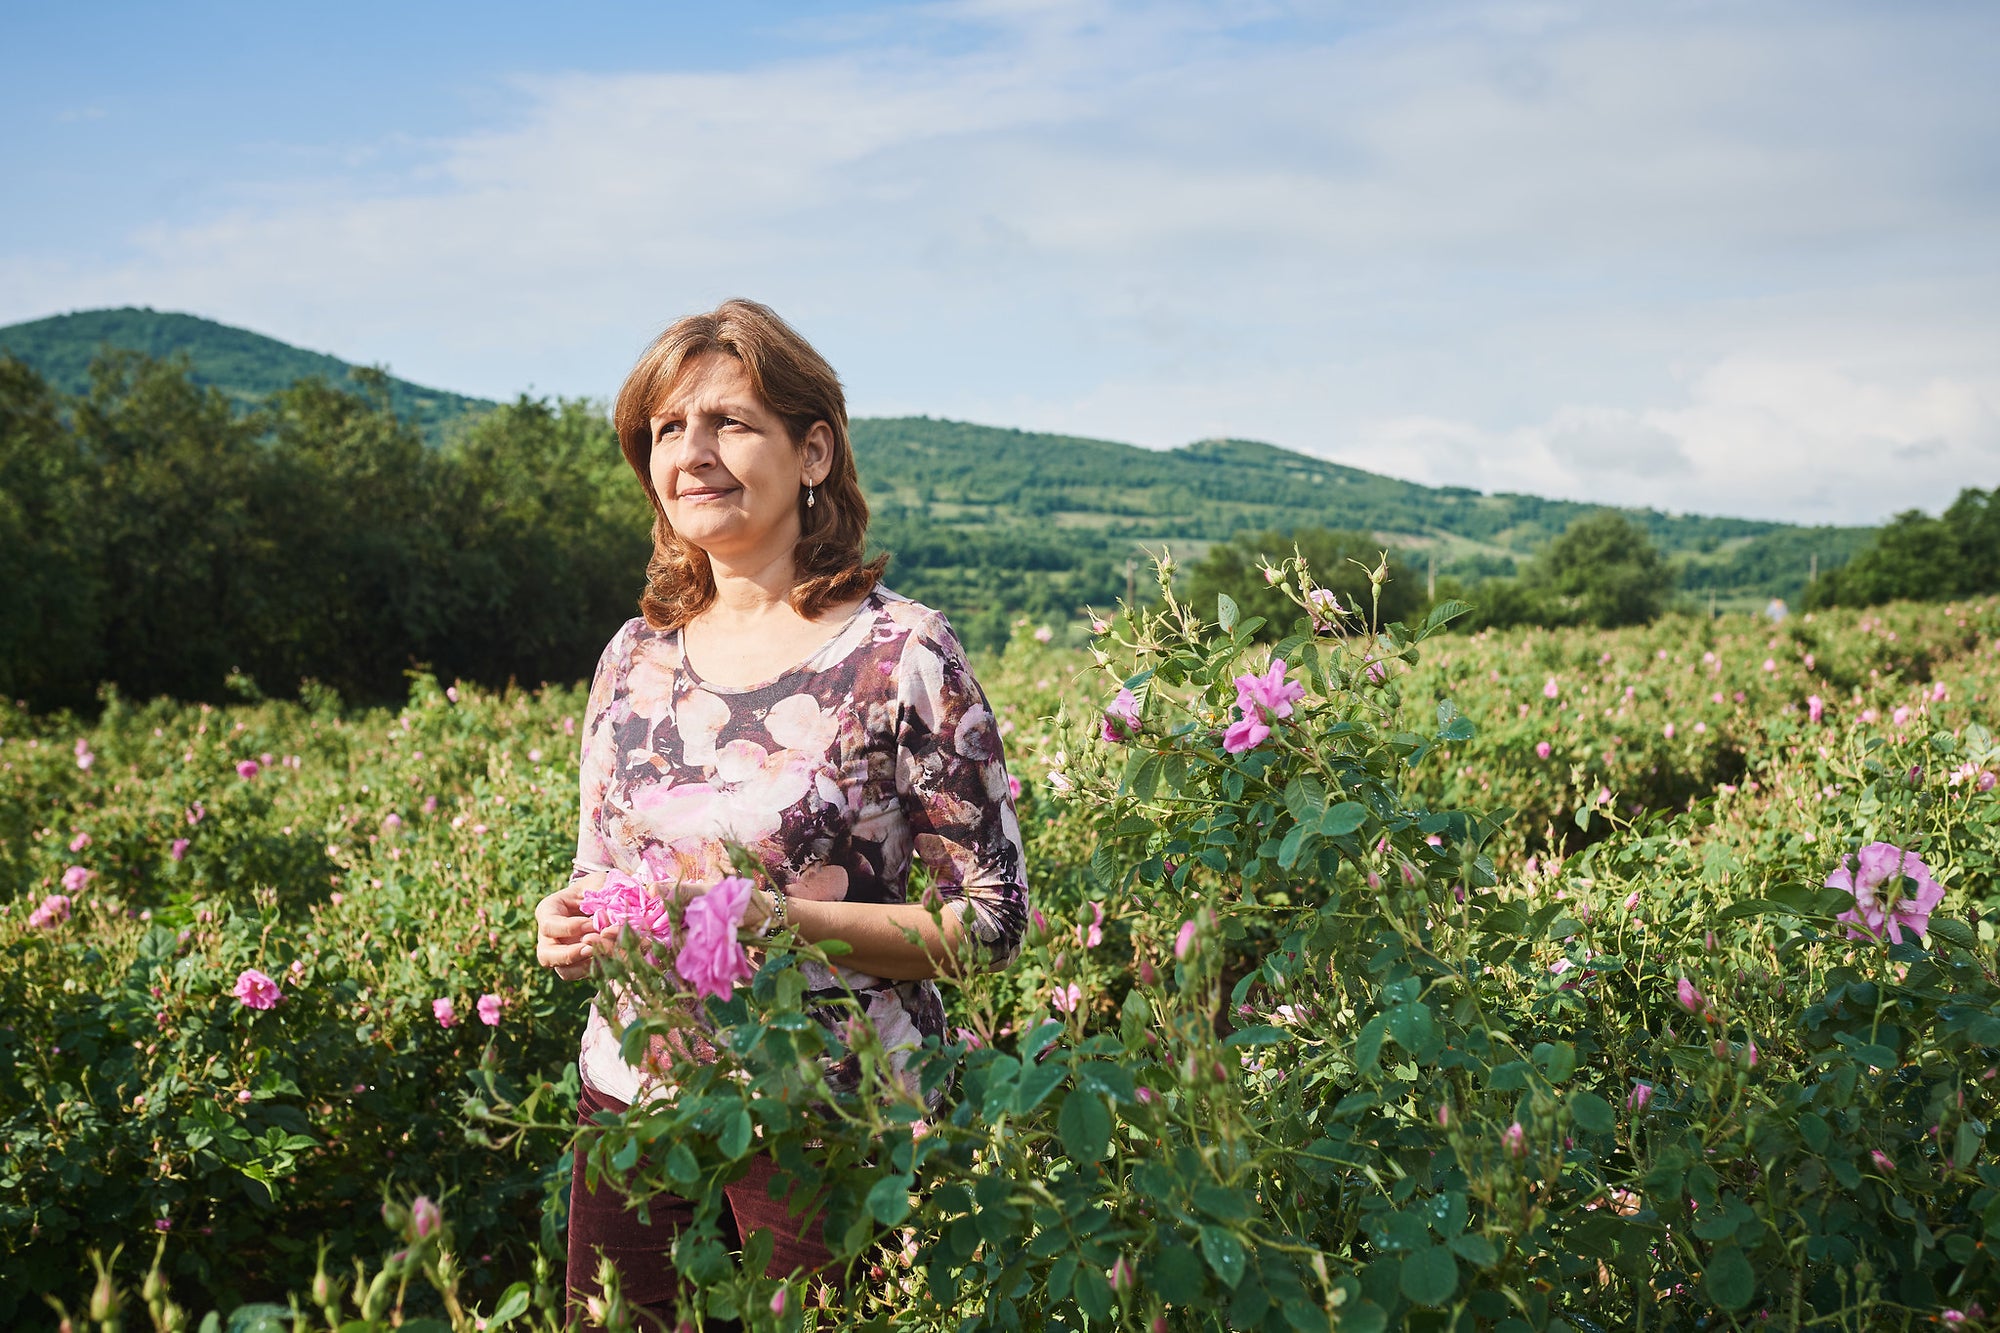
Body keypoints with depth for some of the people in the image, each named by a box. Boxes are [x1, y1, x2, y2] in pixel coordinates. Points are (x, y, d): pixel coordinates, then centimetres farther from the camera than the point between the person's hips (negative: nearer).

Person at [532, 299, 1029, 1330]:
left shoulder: (901, 653, -10)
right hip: (635, 1088, 5)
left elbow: (991, 920, -10)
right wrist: (572, 920, -6)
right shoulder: (634, 655, 6)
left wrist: (776, 918, -21)